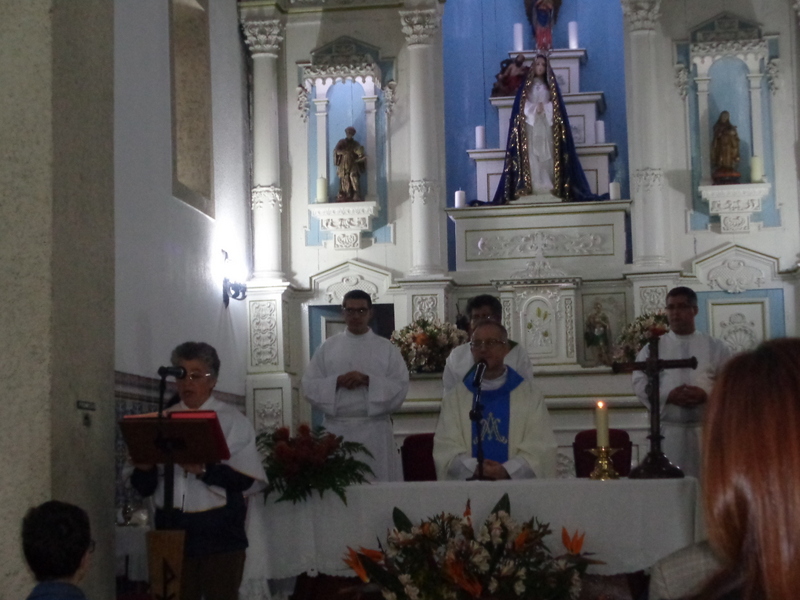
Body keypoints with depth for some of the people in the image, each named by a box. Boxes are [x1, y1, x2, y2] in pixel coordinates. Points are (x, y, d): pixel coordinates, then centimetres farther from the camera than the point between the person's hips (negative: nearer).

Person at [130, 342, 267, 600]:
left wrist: (206, 471, -22)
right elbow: (145, 486, 9)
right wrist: (144, 469, -13)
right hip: (172, 530, 3)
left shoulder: (232, 420, 2)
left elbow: (251, 480, -9)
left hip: (219, 533, -3)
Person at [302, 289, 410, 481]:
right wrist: (337, 382, -12)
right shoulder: (327, 348, 9)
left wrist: (368, 380, -14)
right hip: (336, 430, 1)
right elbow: (309, 386, 4)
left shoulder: (387, 348, 7)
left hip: (375, 431, -1)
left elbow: (400, 387, -2)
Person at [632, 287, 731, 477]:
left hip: (706, 429, 0)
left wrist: (706, 394, -14)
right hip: (668, 431, 0)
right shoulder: (652, 347, 9)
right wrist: (668, 396, -14)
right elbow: (640, 384, 2)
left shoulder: (716, 347, 10)